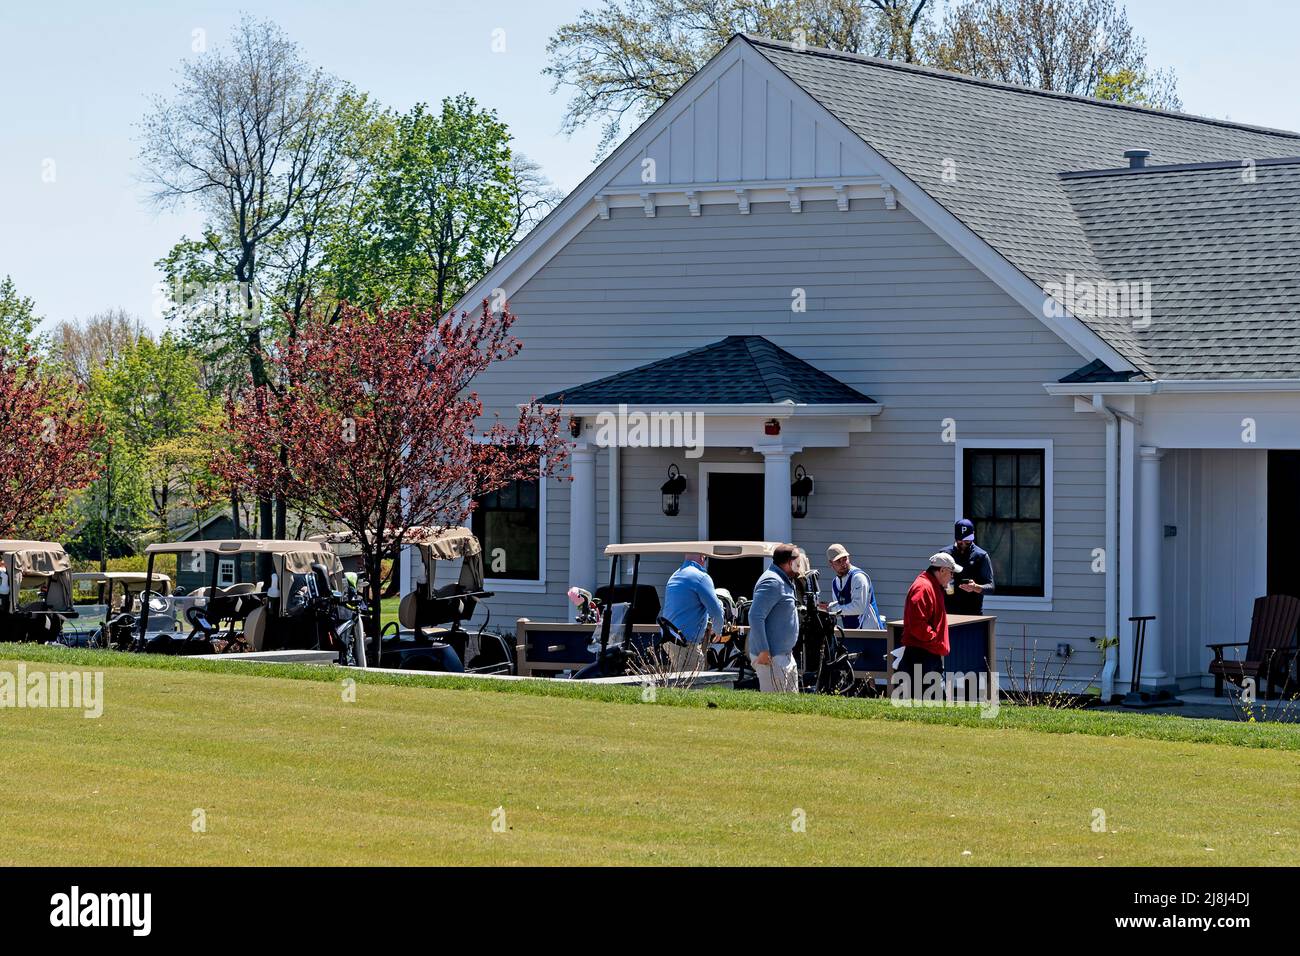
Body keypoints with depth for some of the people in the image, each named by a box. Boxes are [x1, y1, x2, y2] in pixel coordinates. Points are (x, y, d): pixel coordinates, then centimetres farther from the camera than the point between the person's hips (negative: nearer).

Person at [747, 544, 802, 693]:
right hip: (771, 657, -11)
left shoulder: (784, 581, 17)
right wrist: (763, 651, -25)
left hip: (785, 656, 11)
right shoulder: (772, 582, -16)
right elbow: (755, 616, -24)